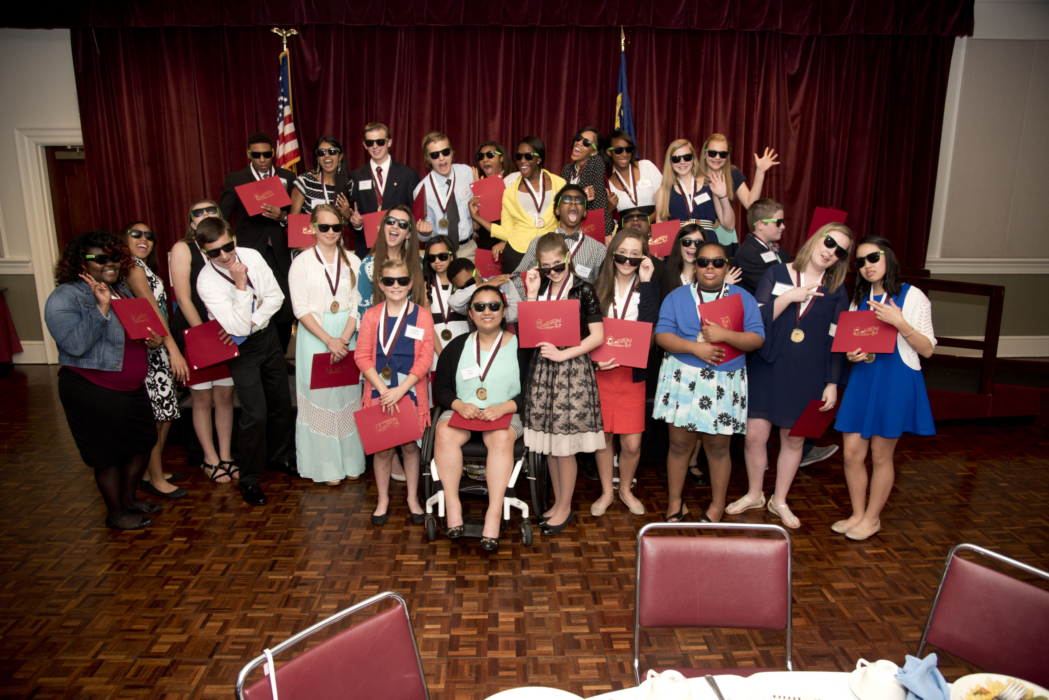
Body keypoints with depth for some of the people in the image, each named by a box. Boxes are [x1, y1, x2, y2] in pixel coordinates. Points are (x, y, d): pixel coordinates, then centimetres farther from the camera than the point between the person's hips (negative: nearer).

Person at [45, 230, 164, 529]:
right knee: (109, 454, 5)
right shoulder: (64, 297, -14)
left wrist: (153, 339, -1)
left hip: (133, 387, 8)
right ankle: (116, 514, 24)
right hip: (93, 391, -8)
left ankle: (129, 498, 37)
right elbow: (75, 345, -25)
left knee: (143, 442, 16)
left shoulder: (121, 291, 10)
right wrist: (102, 307, -27)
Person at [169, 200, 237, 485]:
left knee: (225, 396, 7)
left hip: (225, 333, 3)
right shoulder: (183, 249, -3)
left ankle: (225, 456, 19)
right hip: (193, 333, -3)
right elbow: (183, 298, -8)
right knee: (202, 398, 5)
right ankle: (210, 459, 19)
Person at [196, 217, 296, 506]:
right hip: (241, 349, -5)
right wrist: (241, 286, -32)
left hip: (267, 336, 5)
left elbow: (276, 296, -2)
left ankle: (280, 456, 38)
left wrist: (254, 320, -15)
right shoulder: (207, 282, -23)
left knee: (281, 402, 14)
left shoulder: (251, 256, -8)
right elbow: (237, 327, -28)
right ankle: (249, 479, 11)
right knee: (255, 414, -9)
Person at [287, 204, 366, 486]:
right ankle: (326, 465, 12)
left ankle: (351, 462, 18)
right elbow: (301, 309, -7)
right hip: (314, 338, -2)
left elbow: (357, 305, 2)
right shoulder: (302, 262, -1)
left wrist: (344, 339, -11)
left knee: (348, 397, 6)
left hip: (347, 338, 2)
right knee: (320, 397, 2)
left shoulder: (352, 261, 6)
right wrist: (329, 340, -15)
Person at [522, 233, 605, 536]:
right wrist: (532, 293, -4)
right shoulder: (540, 287, 8)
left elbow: (597, 335, -8)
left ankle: (565, 508, 17)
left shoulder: (582, 289, -5)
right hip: (542, 367, 5)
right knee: (549, 442, 11)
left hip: (572, 368, -5)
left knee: (564, 444, 0)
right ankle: (558, 501, 27)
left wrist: (563, 354, -14)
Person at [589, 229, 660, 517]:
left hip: (632, 373, -1)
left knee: (632, 443, 0)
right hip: (599, 371, 1)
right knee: (603, 436, 9)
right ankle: (606, 492, 29)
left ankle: (626, 489, 27)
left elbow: (648, 326, -14)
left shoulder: (648, 286, 2)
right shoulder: (599, 285, 5)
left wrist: (646, 282, -14)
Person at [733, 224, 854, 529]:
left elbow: (836, 341, 5)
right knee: (755, 435, -1)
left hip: (807, 376, 1)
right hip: (768, 368, -1)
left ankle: (779, 500, 28)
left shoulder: (836, 291, 5)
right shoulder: (776, 274, 1)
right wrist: (788, 298, -16)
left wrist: (832, 383, 0)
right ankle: (754, 494, 23)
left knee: (794, 439, 8)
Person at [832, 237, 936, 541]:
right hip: (862, 379, 5)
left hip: (896, 381, -4)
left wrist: (900, 323, -22)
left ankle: (872, 518, 22)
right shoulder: (859, 299, 11)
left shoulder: (912, 296, -4)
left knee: (881, 455, 5)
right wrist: (851, 354, -4)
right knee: (852, 453, 4)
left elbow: (928, 349, -8)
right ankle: (858, 513, 23)